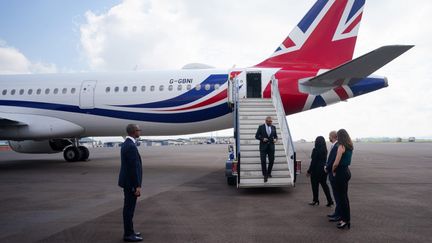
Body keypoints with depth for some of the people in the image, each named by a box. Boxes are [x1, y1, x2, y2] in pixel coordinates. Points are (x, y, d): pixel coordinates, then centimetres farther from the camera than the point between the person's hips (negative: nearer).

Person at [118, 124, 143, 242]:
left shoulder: (126, 144, 11)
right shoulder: (131, 146, -23)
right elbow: (133, 168, -24)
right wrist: (137, 186, -21)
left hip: (127, 181, 10)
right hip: (131, 183, -10)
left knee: (129, 207, 17)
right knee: (129, 208, 0)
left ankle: (129, 231, 27)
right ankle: (128, 235, 10)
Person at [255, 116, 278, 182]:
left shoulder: (273, 127, 10)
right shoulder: (261, 127, 0)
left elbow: (275, 136, 16)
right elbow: (256, 136, 1)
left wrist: (275, 139, -7)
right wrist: (262, 139, -16)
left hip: (271, 146, 3)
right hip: (263, 146, -3)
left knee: (271, 161, 4)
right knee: (263, 161, -6)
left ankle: (269, 173, 26)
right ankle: (265, 175, 2)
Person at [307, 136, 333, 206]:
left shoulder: (315, 150, -17)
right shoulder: (325, 150, 5)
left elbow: (313, 161, -16)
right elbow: (325, 160, 9)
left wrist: (309, 171, -10)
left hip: (316, 170, -7)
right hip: (324, 169, 7)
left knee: (315, 185, 6)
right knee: (324, 184, 13)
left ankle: (315, 200, 14)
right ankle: (329, 200, 9)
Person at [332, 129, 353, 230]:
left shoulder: (341, 146, -18)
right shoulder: (349, 146, 9)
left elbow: (336, 163, -20)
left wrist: (333, 170, -4)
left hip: (341, 173, -9)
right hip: (347, 171, 9)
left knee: (342, 197, 0)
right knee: (344, 196, 16)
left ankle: (346, 220, 6)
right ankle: (346, 218, 25)